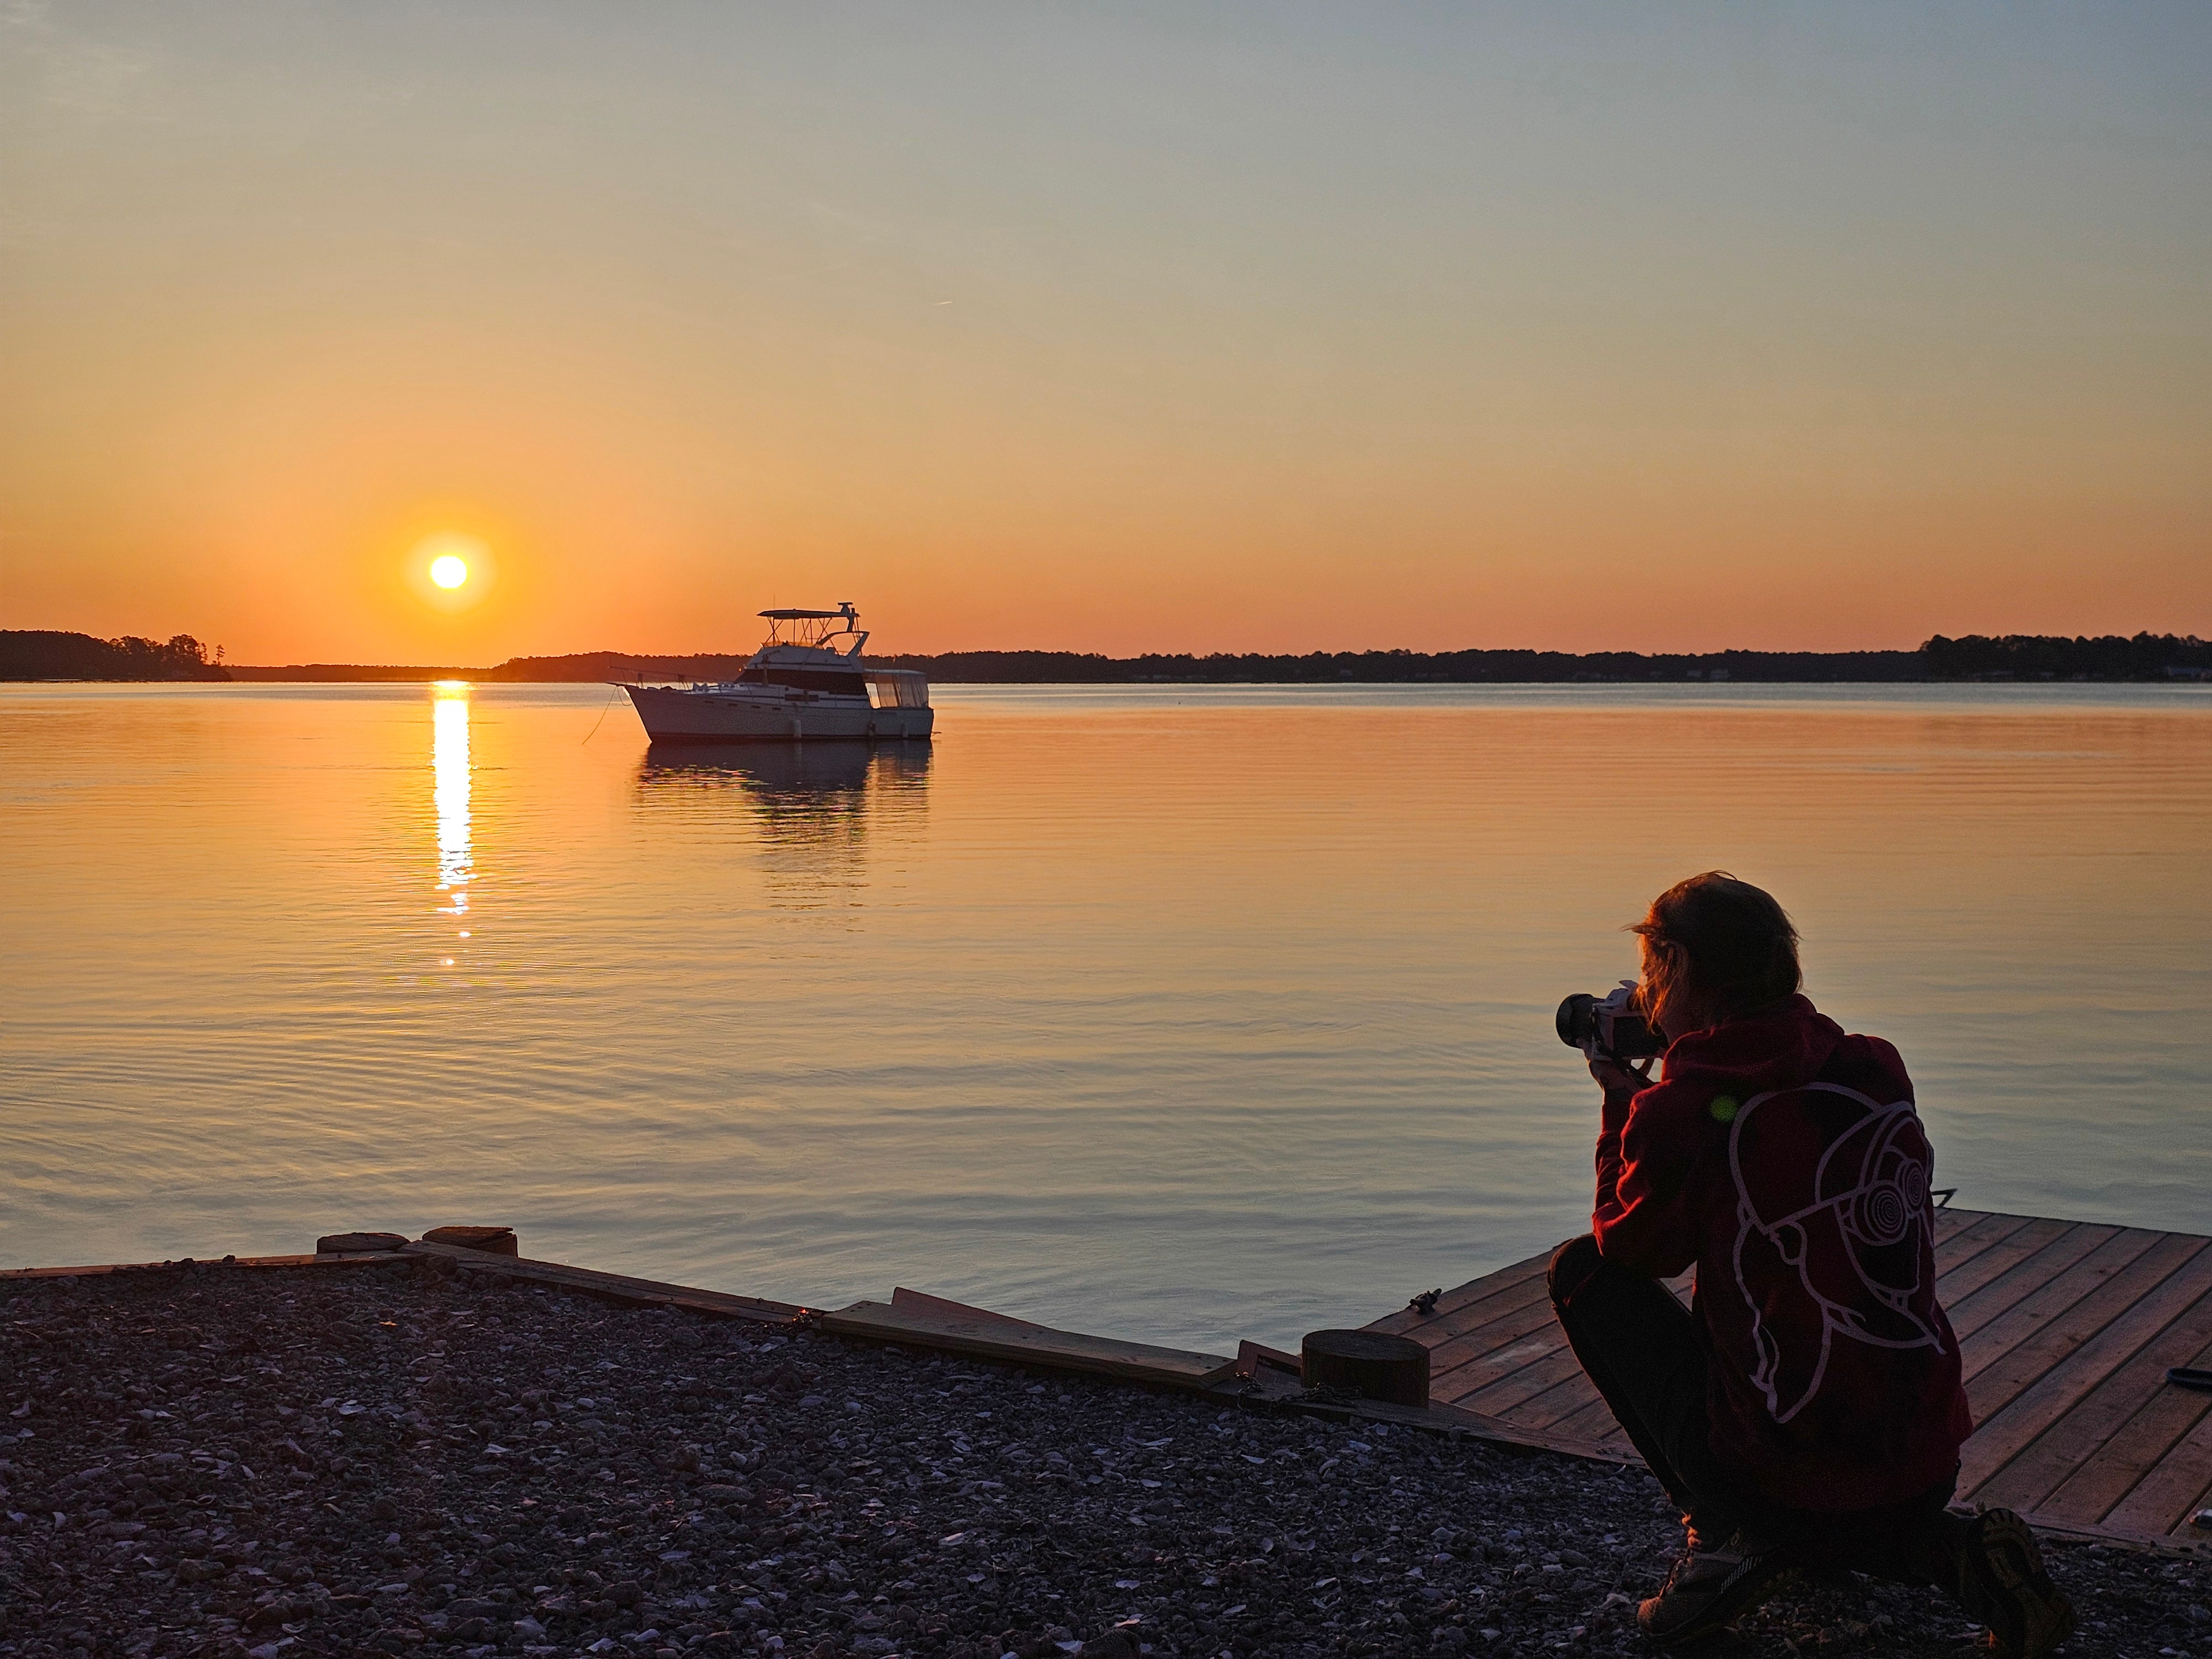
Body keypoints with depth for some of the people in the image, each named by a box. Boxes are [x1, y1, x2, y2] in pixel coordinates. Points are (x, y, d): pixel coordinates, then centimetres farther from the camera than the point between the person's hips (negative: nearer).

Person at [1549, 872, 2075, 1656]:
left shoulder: (1682, 1111, -16)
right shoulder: (1876, 1071, 1)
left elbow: (1627, 1246, 1)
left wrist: (1622, 1099, 11)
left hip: (1780, 1470, -5)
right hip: (1927, 1468, 6)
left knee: (1581, 1270, 9)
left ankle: (1723, 1528, 2)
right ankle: (1959, 1551, 8)